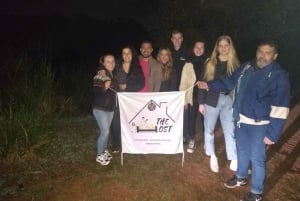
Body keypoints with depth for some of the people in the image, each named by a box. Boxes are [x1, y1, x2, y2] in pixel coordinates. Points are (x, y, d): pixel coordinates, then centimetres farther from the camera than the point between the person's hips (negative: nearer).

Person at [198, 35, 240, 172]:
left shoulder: (235, 64, 3)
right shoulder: (210, 63, 0)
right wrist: (201, 102, -3)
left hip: (229, 101, 0)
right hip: (212, 100, 0)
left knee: (230, 131, 4)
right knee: (209, 129, 9)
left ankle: (234, 161, 13)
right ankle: (212, 157, 28)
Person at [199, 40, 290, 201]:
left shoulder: (279, 76, -16)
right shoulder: (247, 67, 0)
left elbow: (280, 108, -17)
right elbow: (230, 81, 15)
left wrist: (273, 134, -18)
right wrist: (210, 85, 6)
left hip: (259, 124, -5)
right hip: (241, 119, 6)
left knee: (257, 157, 6)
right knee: (242, 150, 22)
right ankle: (241, 177, 47)